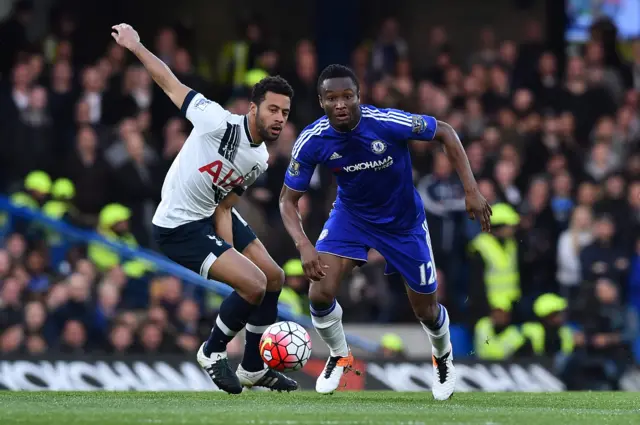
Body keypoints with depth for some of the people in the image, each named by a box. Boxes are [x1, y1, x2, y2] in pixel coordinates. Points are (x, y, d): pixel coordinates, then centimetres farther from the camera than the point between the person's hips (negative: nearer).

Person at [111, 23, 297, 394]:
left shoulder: (260, 161, -1)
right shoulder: (220, 123, -24)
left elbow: (223, 207, 3)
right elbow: (170, 84, -16)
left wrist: (232, 253, -8)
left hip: (213, 216, 9)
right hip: (180, 227, -9)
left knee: (274, 279, 12)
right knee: (254, 284, -19)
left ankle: (254, 369, 29)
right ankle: (213, 353, 6)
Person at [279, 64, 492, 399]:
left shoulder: (389, 123, -33)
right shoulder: (311, 142, -25)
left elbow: (446, 133, -17)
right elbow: (288, 199, -14)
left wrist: (471, 191, -21)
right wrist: (304, 246, -32)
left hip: (403, 221, -1)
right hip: (351, 216, 1)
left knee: (426, 310, 7)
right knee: (320, 293, -17)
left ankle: (443, 356, 44)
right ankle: (339, 357, 14)